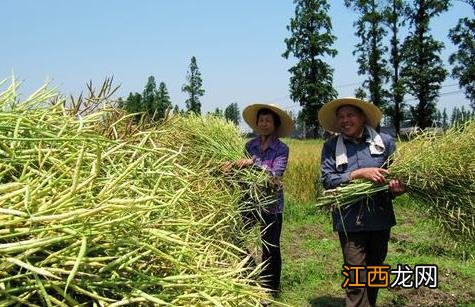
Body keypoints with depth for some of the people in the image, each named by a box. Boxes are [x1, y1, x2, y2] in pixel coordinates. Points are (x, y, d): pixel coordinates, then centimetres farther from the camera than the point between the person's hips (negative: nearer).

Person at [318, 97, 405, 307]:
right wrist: (359, 173, -19)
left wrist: (397, 188, -17)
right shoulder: (331, 146, 2)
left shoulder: (384, 141, 3)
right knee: (356, 277, -3)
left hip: (380, 218, 2)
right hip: (350, 220, -2)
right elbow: (327, 180, -7)